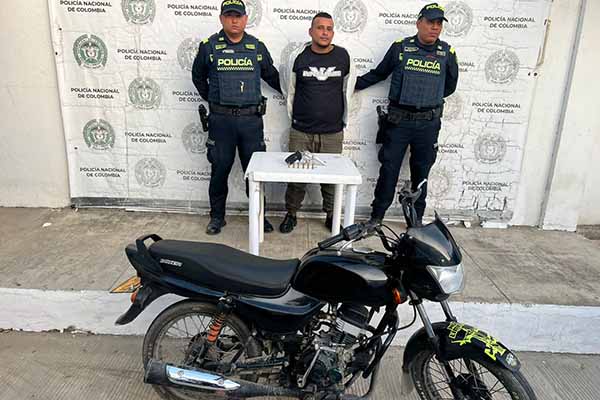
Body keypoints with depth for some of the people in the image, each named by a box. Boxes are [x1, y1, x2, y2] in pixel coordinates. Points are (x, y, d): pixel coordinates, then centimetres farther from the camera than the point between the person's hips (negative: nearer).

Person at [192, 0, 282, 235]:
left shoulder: (258, 47, 8)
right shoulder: (209, 46, 4)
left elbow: (271, 76, 21)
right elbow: (198, 77, 18)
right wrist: (212, 100, 14)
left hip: (251, 119, 1)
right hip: (221, 120, -1)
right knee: (219, 171, 6)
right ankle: (217, 217, 22)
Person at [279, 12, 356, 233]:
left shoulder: (343, 56, 3)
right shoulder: (298, 56, 0)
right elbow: (289, 89, 14)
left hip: (333, 133, 1)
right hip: (300, 132, 0)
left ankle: (331, 215, 25)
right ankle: (291, 214, 22)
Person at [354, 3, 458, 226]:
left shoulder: (447, 53, 3)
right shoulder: (401, 47, -1)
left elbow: (450, 86, 16)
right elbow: (378, 74, 10)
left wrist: (429, 99, 11)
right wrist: (352, 85, 10)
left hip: (428, 123, 2)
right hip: (399, 120, -1)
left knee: (421, 172, 12)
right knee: (389, 169, 3)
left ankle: (417, 218, 27)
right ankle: (377, 216, 17)